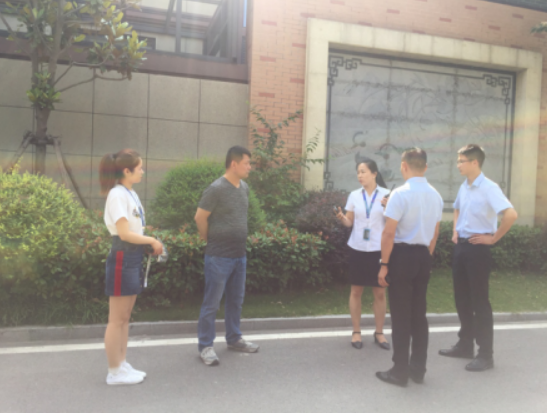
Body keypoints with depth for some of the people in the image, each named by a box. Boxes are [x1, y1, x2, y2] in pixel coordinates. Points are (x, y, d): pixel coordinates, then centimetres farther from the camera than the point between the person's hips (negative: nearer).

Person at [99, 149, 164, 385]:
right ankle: (114, 372, 13)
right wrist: (153, 241, -11)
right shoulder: (117, 195, -14)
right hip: (122, 259, -9)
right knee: (117, 319, 2)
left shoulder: (130, 194, 13)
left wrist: (151, 243, -1)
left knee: (125, 318, 15)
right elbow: (124, 233, -20)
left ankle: (122, 365, 26)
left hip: (133, 258, 9)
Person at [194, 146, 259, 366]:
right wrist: (209, 238, -1)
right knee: (211, 303, 3)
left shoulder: (244, 188, 7)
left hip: (239, 255, 7)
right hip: (219, 256, -7)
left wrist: (238, 238, 13)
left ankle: (234, 339, 33)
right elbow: (200, 217, -13)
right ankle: (205, 346, 16)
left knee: (236, 300, 18)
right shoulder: (216, 189, -16)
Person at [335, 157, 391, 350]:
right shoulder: (354, 195, 4)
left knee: (380, 292, 5)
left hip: (378, 249, -1)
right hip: (357, 248, 2)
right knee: (356, 291, 7)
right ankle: (356, 332, 19)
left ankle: (379, 333, 21)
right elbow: (349, 222, 6)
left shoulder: (387, 195, -3)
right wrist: (341, 217, -15)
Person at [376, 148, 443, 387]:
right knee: (419, 313, 15)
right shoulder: (435, 195, 8)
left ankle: (400, 372, 13)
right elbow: (434, 234, 13)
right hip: (424, 255, 7)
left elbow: (389, 233, -18)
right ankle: (418, 369, 25)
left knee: (401, 315, 3)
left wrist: (384, 264, -12)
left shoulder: (400, 193, -16)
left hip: (402, 255, -7)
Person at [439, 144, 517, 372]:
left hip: (478, 248, -8)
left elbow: (511, 214, -28)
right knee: (462, 299, 14)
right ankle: (465, 345, 28)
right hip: (461, 246, 8)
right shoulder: (464, 187, 9)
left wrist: (493, 238, -18)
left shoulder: (489, 188, -16)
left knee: (479, 301, 0)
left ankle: (485, 354, 12)